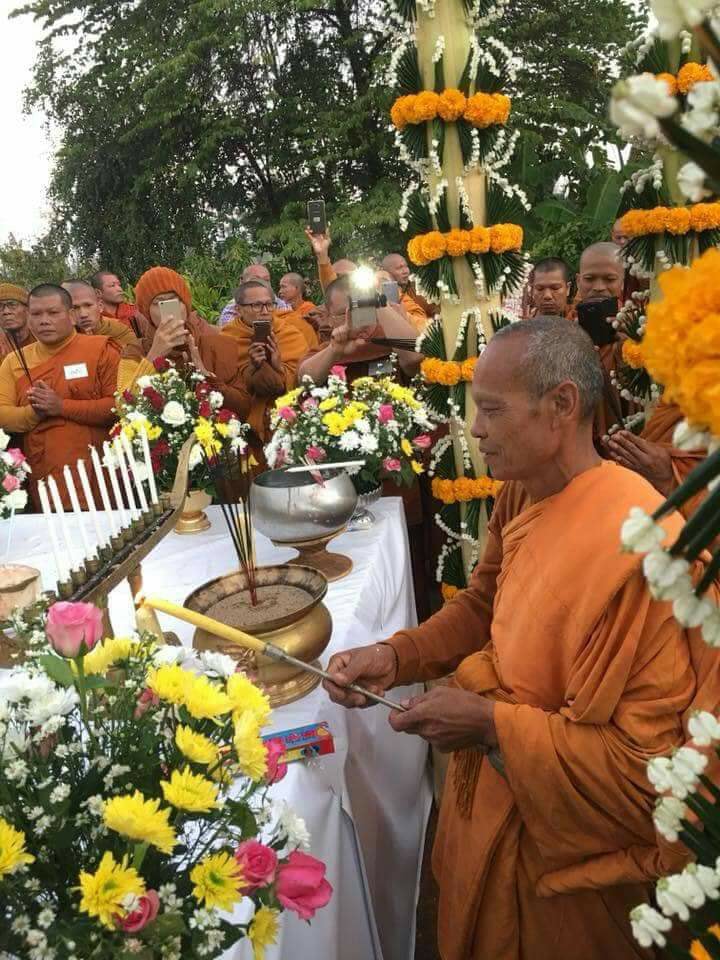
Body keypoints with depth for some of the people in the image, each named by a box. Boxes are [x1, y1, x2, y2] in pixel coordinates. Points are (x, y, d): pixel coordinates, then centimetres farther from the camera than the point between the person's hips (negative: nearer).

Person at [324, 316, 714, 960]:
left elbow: (650, 761, -28)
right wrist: (395, 655, -9)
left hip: (560, 834, -6)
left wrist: (490, 724, -26)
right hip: (489, 779, 7)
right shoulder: (520, 496, -7)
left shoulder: (642, 550, -33)